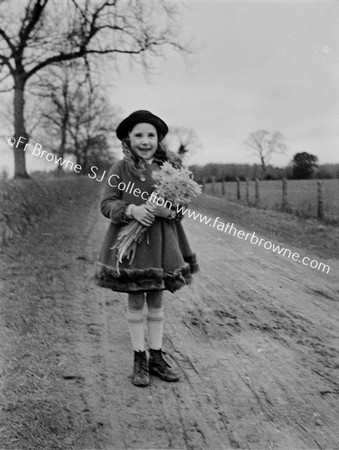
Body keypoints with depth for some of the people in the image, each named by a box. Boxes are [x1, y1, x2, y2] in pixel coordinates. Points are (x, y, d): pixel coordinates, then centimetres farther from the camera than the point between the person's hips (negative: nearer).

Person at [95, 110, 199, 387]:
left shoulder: (169, 167, 0)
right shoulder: (121, 169, -4)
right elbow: (107, 205, -7)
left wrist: (167, 210, -21)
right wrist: (132, 210, -25)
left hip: (162, 242, 2)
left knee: (157, 300, 11)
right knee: (135, 301, 7)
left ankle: (157, 358, 25)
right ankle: (139, 360, 21)